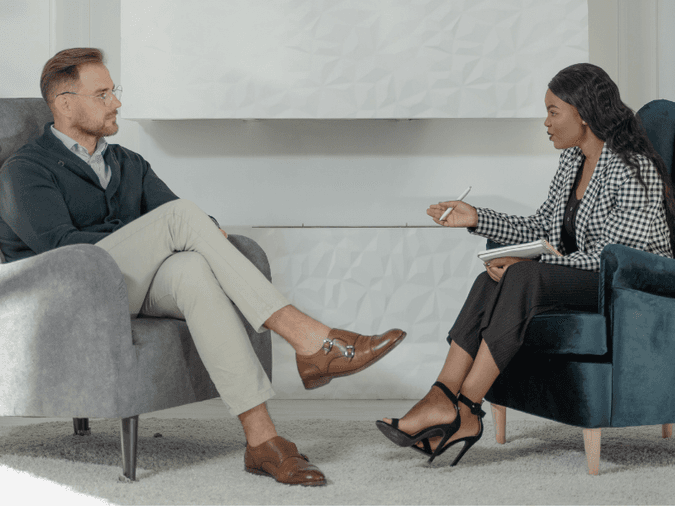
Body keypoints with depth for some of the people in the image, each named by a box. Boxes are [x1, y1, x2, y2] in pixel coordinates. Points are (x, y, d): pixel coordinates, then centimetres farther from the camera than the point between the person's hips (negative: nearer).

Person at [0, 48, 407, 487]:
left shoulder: (128, 165, 24)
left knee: (194, 270, -35)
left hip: (138, 288, 5)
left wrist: (208, 234, -12)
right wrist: (160, 235, -13)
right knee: (181, 214, -28)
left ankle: (262, 439, -46)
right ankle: (309, 341, -37)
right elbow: (59, 244, -13)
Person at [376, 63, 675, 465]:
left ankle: (462, 410, -28)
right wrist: (476, 218, 7)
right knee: (492, 281, -19)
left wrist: (526, 266, -24)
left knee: (521, 278, -31)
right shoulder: (573, 161, 11)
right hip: (582, 284, 8)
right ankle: (442, 399, -28)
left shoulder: (633, 169, -16)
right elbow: (541, 229, 17)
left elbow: (608, 256, -22)